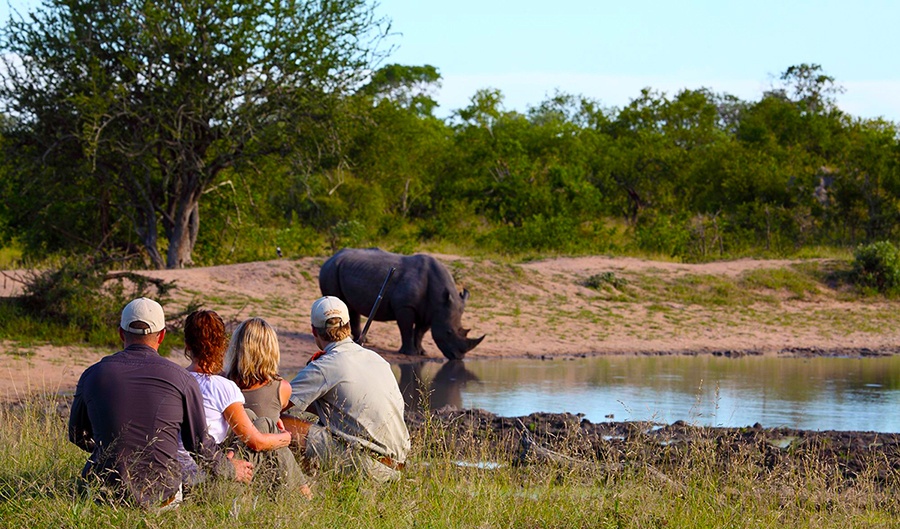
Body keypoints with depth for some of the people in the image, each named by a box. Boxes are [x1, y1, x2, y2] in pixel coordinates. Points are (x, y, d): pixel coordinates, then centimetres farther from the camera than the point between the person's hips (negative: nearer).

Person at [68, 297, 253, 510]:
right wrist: (232, 470, 26)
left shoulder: (92, 375, 3)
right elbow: (200, 444, 5)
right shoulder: (182, 380, -2)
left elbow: (78, 435, 20)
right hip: (159, 495, -1)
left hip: (105, 491, 1)